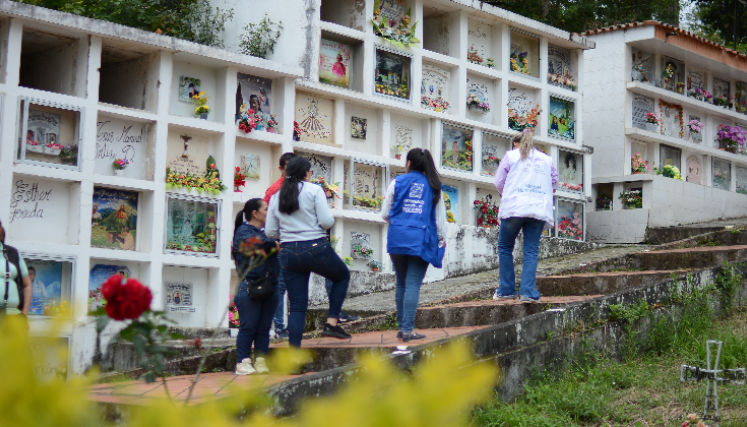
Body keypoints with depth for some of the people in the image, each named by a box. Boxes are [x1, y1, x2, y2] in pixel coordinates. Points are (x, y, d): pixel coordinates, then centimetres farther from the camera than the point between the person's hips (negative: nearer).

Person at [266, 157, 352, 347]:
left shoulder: (276, 197, 10)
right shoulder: (314, 190, -4)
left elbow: (270, 232, 8)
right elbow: (326, 221, -11)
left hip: (289, 253, 4)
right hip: (315, 249, -4)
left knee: (297, 306, 7)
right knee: (342, 276, 23)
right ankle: (331, 323, 12)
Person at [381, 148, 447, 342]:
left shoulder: (398, 182, 5)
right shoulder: (433, 186, 6)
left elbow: (385, 214, 7)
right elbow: (440, 217, 7)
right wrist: (442, 239, 16)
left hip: (397, 238, 1)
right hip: (420, 240, -1)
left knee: (401, 283, 13)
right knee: (413, 285, -4)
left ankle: (402, 327, 17)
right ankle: (408, 329, -8)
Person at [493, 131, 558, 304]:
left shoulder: (511, 156, 9)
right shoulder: (547, 159, 17)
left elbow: (499, 182, 7)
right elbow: (554, 182, 21)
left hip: (514, 207, -2)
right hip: (539, 210, 2)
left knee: (505, 248, 10)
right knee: (531, 251, 2)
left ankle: (507, 290, 8)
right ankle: (528, 292, -8)